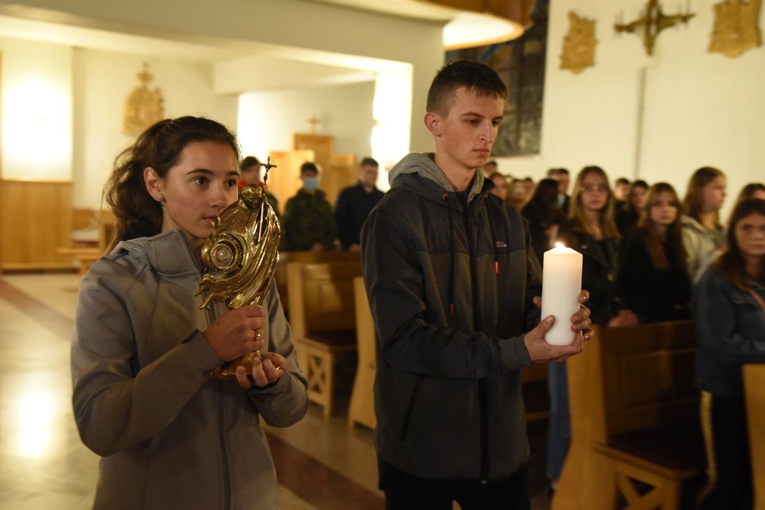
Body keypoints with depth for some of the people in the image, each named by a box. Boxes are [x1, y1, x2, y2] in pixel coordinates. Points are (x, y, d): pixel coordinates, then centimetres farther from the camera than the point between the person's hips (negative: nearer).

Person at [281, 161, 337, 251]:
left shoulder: (324, 204, 13)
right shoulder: (293, 202, 4)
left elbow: (332, 229, 8)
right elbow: (287, 230, 0)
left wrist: (322, 244, -8)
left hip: (323, 252, 3)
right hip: (299, 252, -3)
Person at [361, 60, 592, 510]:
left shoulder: (507, 220, 7)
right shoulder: (396, 217, -13)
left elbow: (525, 309, 7)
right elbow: (404, 339, -20)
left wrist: (563, 321, -15)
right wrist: (516, 352, -24)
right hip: (422, 449, -5)